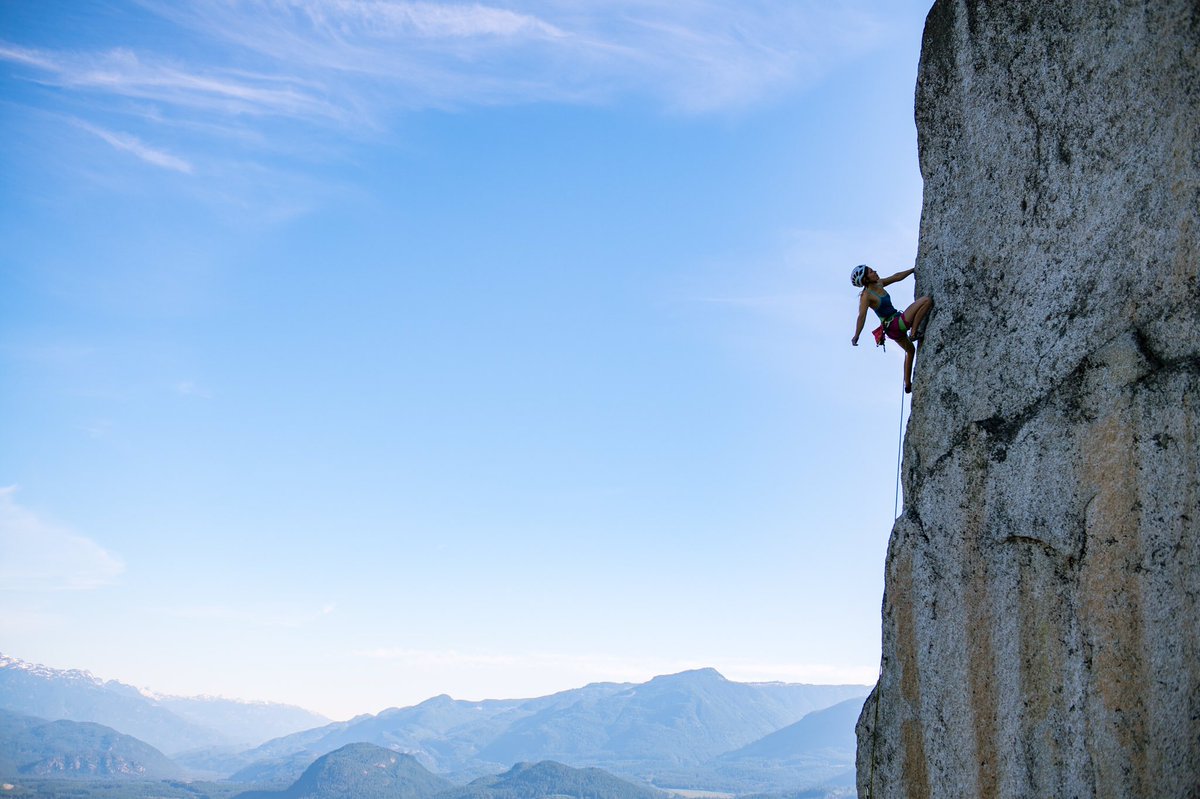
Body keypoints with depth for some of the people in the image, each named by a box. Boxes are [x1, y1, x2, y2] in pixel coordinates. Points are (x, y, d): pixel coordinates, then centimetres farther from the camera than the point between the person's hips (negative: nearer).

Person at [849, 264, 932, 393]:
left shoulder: (879, 284, 5)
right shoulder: (866, 295, -20)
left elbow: (897, 276, 18)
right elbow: (862, 315, -31)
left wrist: (914, 269, 25)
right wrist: (856, 336, -41)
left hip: (896, 327, 9)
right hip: (894, 325, -9)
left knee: (910, 350, 31)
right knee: (927, 301, -14)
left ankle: (908, 384, 36)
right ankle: (914, 333, -10)